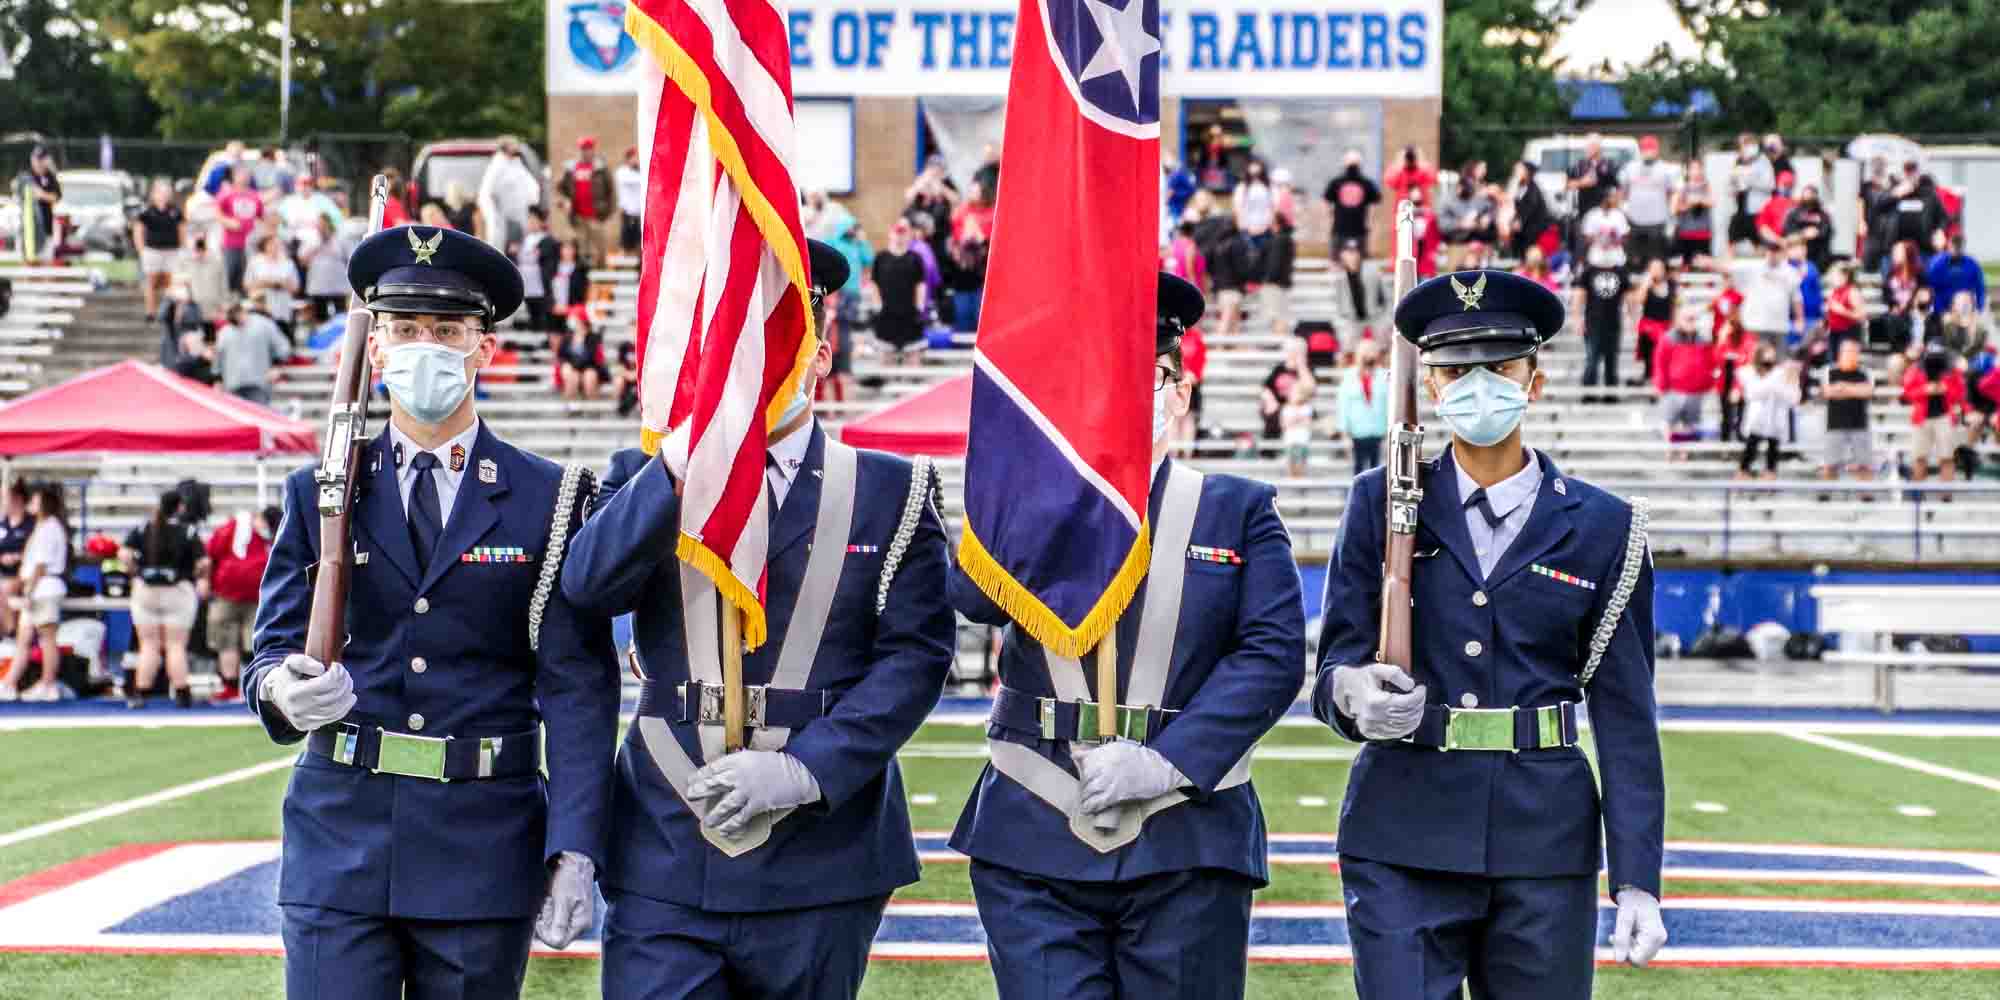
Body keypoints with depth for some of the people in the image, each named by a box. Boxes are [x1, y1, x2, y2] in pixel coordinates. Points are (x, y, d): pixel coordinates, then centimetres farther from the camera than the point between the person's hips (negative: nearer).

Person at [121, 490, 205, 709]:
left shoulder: (143, 529, 0)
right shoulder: (188, 531, -7)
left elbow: (125, 555, -9)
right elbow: (203, 563, -12)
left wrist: (138, 570, 6)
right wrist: (193, 574, 8)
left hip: (145, 591, 2)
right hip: (178, 591, -2)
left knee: (149, 645, 9)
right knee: (176, 645, 3)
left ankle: (140, 694, 6)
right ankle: (182, 695, 1)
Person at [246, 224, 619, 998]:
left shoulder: (551, 500, 2)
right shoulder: (319, 493, 9)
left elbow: (577, 686, -2)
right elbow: (273, 649, 10)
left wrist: (574, 851, -10)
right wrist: (283, 688, -16)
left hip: (485, 848, -1)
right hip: (340, 838, 1)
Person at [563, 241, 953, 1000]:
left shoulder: (890, 492, 5)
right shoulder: (649, 479, 9)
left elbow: (917, 653, -3)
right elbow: (589, 584, -11)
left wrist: (805, 770, -14)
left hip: (819, 868, 0)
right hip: (664, 859, 0)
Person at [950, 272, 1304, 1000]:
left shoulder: (1238, 510, 7)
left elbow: (1272, 654, -4)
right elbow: (975, 598, -11)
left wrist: (1167, 762, -14)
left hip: (1187, 846, 0)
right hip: (1034, 840, 0)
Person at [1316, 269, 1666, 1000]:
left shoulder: (1601, 528, 4)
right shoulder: (1381, 503, 5)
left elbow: (1625, 717, 3)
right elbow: (1334, 669, 3)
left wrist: (1638, 880, -2)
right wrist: (1353, 692, -22)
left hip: (1544, 845, 1)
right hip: (1401, 842, 0)